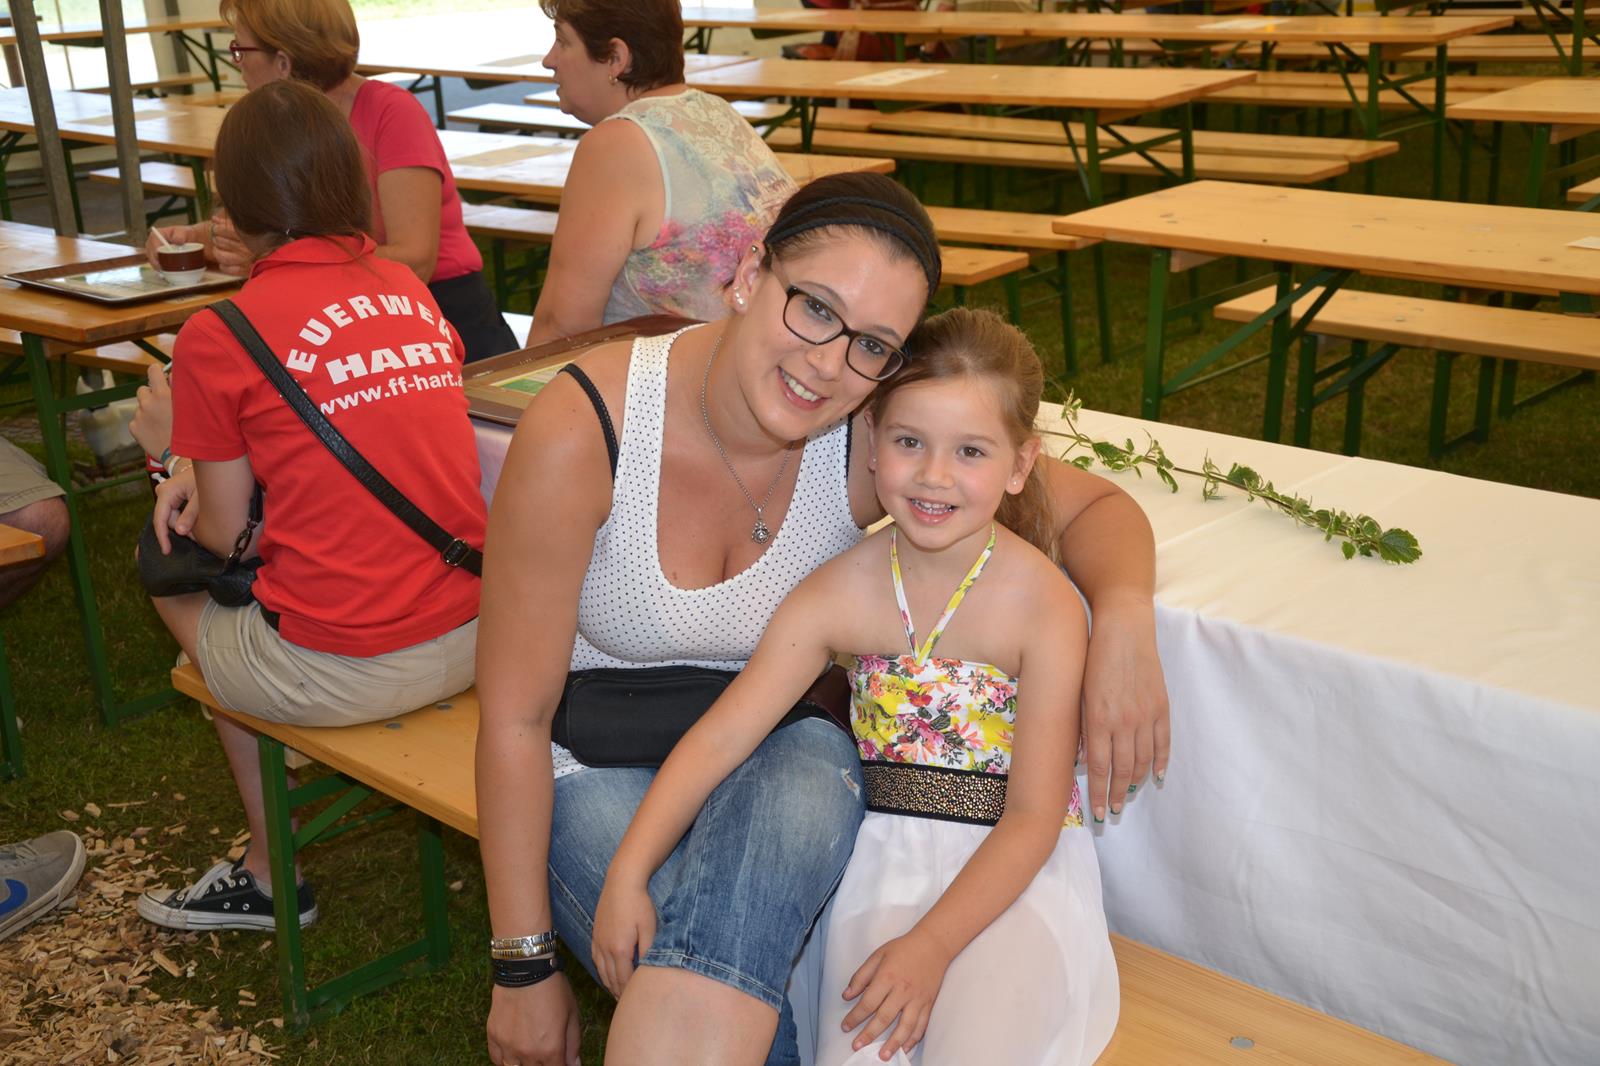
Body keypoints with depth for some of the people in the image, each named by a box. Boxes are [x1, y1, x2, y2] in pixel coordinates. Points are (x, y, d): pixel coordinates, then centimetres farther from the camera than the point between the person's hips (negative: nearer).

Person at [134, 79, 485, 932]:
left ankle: (272, 872, 31)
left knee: (177, 580, 25)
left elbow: (224, 538, 1)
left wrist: (197, 468, 20)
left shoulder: (217, 338, -8)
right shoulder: (409, 289, 8)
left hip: (343, 673, -5)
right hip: (475, 636, 5)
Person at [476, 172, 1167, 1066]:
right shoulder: (582, 433, -22)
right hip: (602, 775, -2)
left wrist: (1124, 620, -26)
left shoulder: (878, 439, -15)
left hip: (784, 761, 3)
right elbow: (516, 715, -14)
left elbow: (1100, 506, -2)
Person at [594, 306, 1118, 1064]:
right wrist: (627, 874, -18)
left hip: (1012, 868, -2)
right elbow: (720, 737, -9)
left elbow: (1033, 816, -14)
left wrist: (932, 945, -23)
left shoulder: (1042, 605, -15)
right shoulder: (839, 594, -6)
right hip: (885, 858, 2)